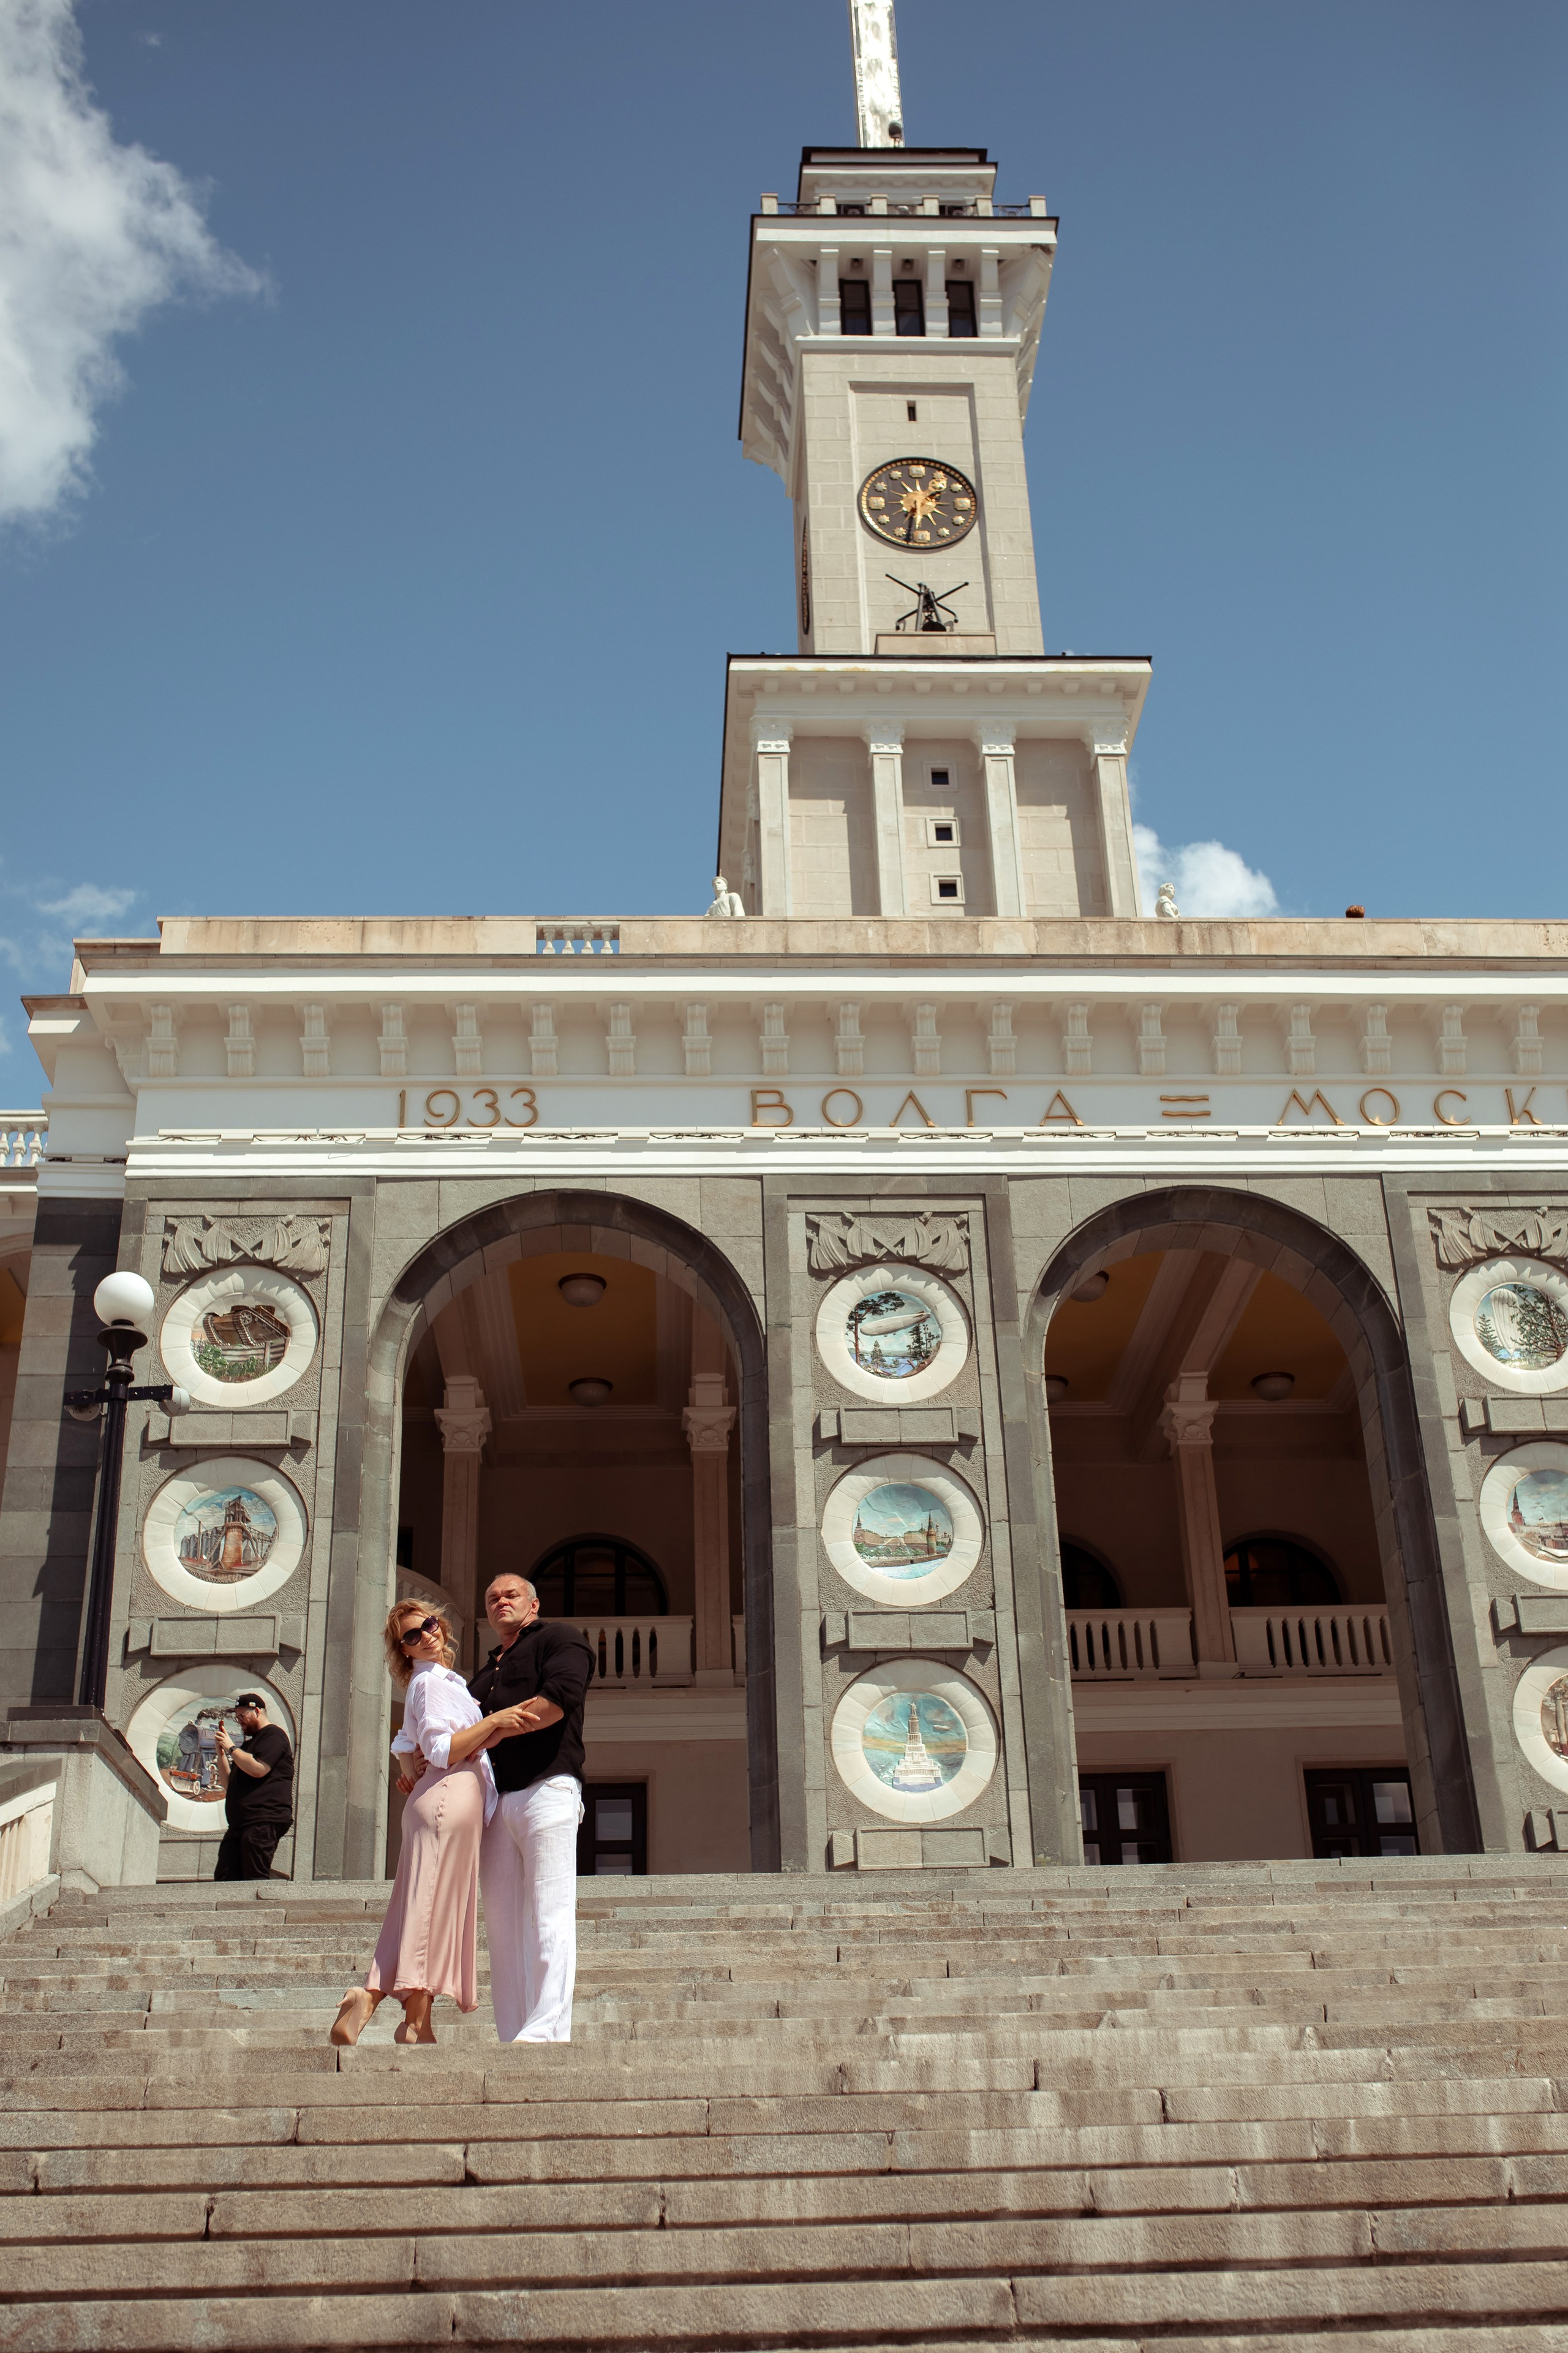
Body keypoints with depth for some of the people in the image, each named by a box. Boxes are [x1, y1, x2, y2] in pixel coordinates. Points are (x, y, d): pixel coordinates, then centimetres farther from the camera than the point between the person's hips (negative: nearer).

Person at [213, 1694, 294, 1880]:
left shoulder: (273, 1735, -1)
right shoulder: (248, 1744, 29)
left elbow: (258, 1769, -18)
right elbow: (229, 1786, 27)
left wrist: (231, 1748, -6)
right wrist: (221, 1753, 16)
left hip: (263, 1821, -10)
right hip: (240, 1822, 10)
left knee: (256, 1879, -15)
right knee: (223, 1878, -1)